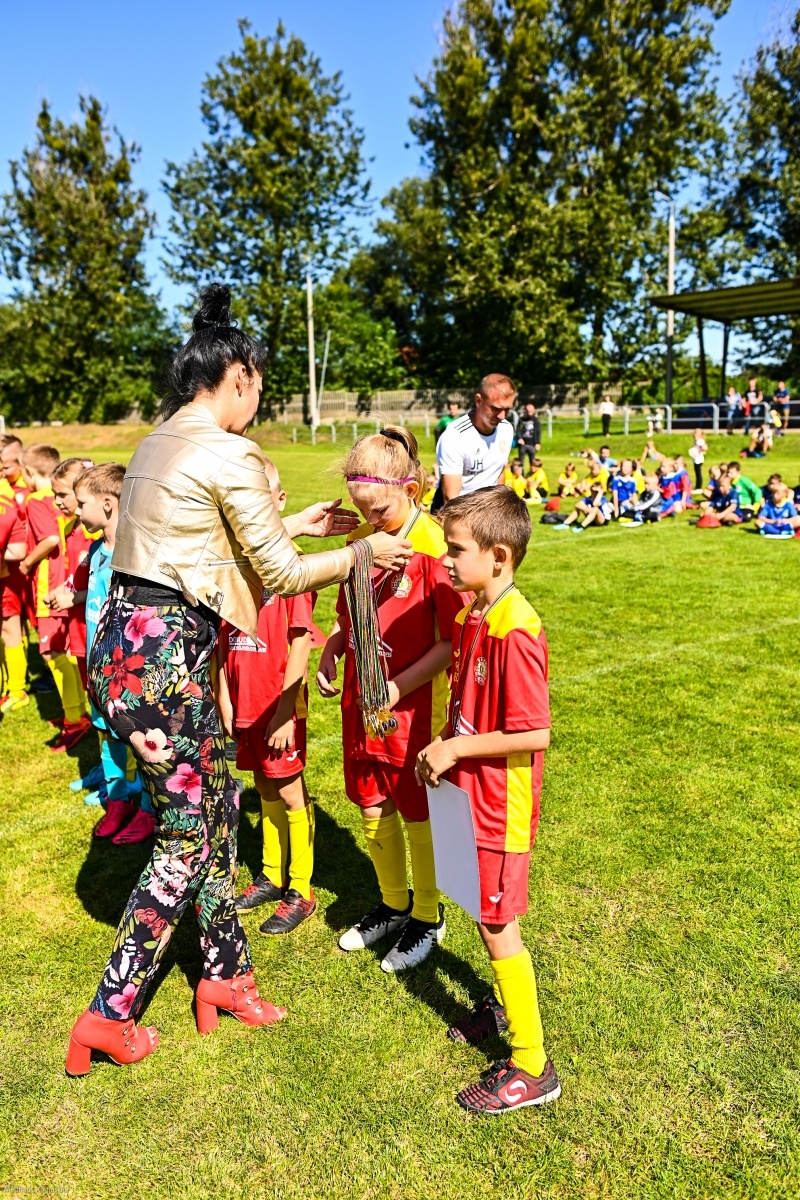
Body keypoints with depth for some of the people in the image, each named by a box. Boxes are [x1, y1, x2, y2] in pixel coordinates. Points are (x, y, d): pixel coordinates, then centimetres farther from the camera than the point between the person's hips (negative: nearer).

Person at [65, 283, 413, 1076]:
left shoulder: (159, 443, 13)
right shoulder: (230, 454, -15)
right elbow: (281, 574, -8)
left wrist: (294, 523, 26)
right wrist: (363, 554, 6)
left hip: (126, 641, 9)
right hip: (159, 656, -9)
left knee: (219, 800, 18)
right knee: (186, 836, 6)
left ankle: (225, 972, 33)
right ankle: (109, 1017, 20)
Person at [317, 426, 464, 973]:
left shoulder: (435, 547, -18)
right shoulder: (361, 539, 4)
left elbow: (452, 640, -17)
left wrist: (398, 686, -22)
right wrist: (330, 653, 0)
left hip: (416, 707, -6)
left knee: (419, 815, 10)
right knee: (372, 809, 18)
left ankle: (428, 917, 32)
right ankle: (393, 904, 40)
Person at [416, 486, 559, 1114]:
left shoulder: (515, 632, -25)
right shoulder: (471, 616, 3)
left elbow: (535, 734, -26)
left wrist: (456, 749, -19)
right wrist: (442, 745, 3)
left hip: (500, 804, -8)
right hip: (469, 793, 8)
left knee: (498, 926, 4)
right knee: (486, 915, 23)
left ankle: (532, 1068, 21)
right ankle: (506, 1003, 47)